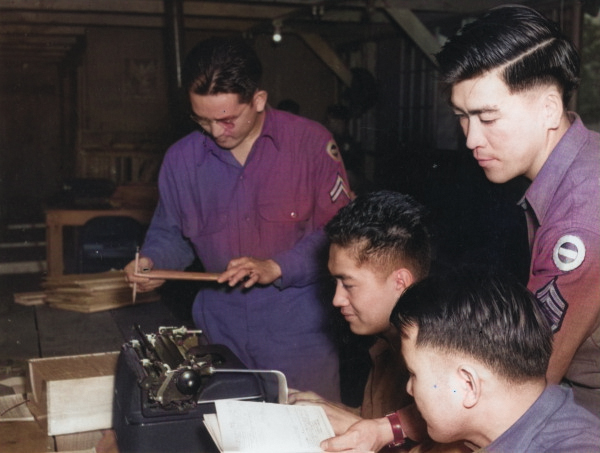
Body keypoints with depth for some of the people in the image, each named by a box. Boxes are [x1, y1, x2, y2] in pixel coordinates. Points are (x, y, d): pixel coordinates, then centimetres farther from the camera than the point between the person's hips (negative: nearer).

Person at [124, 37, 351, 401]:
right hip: (221, 336, 3)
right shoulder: (181, 159, 2)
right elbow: (171, 233, 15)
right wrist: (151, 262, -5)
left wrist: (276, 268, -18)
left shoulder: (312, 144, -10)